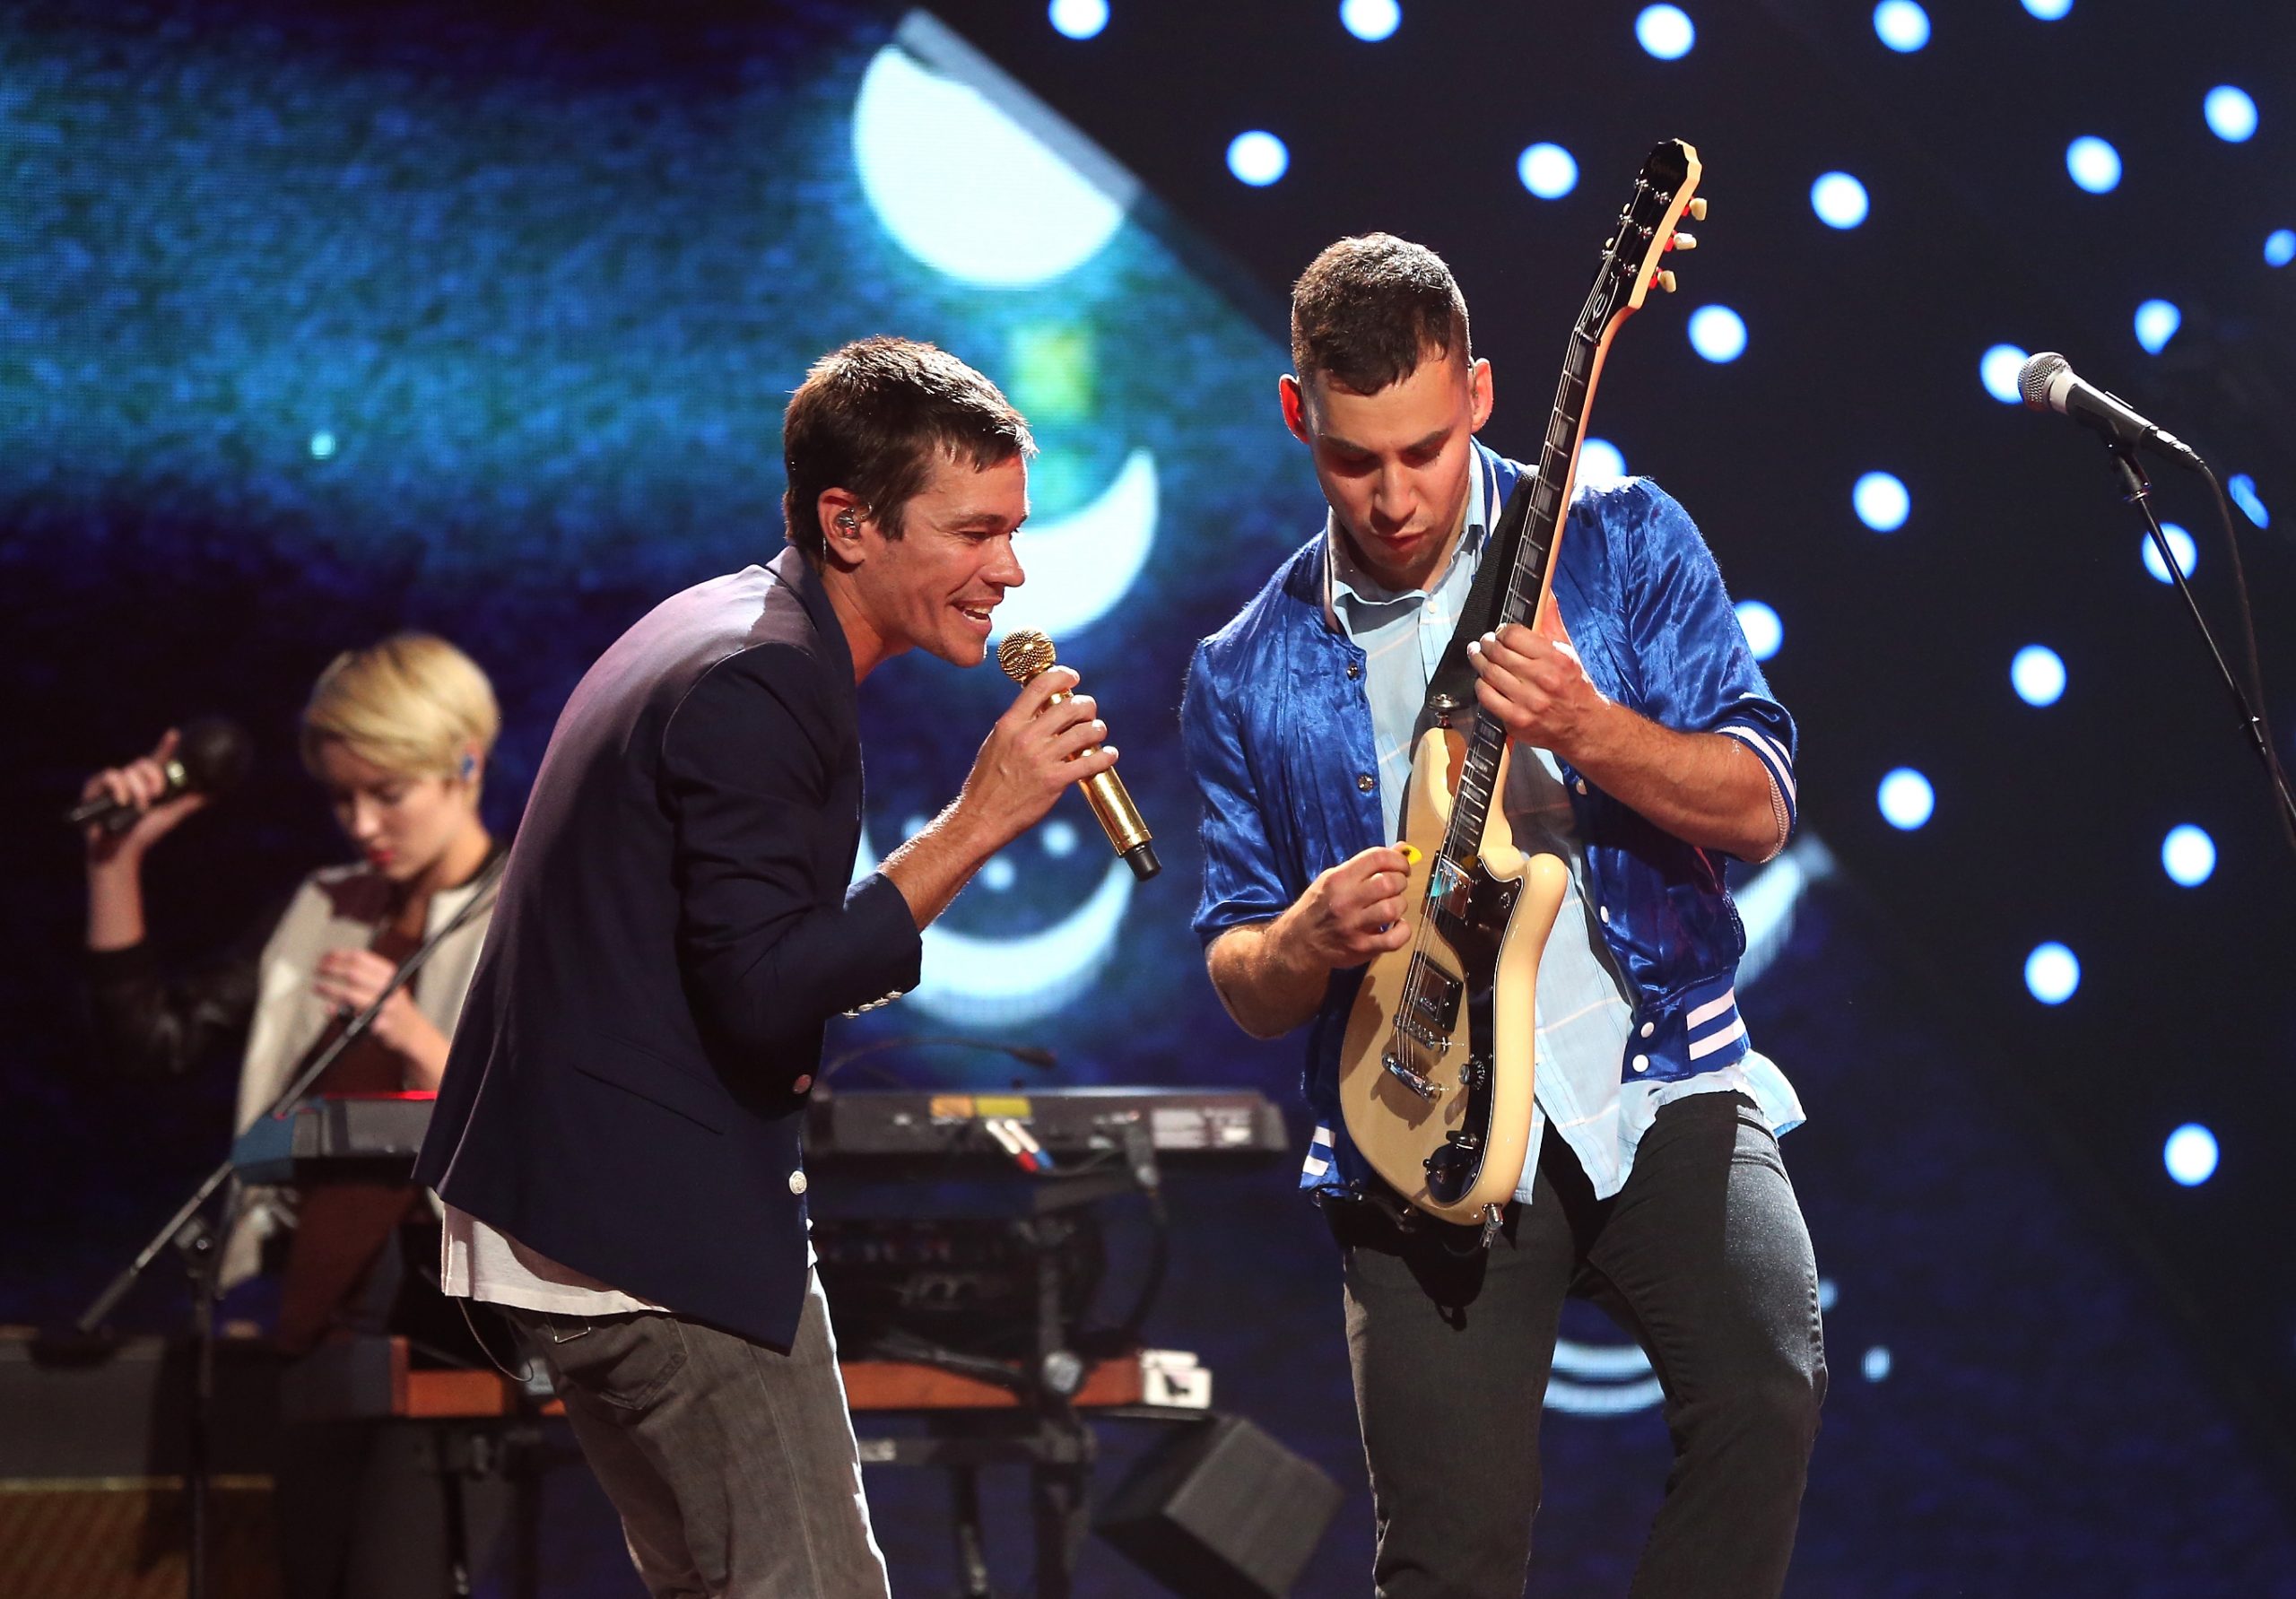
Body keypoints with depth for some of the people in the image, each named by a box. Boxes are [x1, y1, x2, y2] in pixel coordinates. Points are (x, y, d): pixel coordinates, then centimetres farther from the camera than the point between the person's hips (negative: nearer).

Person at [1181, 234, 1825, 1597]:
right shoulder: (1249, 679, 10)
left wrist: (1588, 733, -20)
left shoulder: (1623, 543, 5)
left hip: (1663, 1086, -1)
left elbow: (1761, 806, -2)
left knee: (1768, 1384, -26)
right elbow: (1242, 984, 13)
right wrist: (1306, 943, -11)